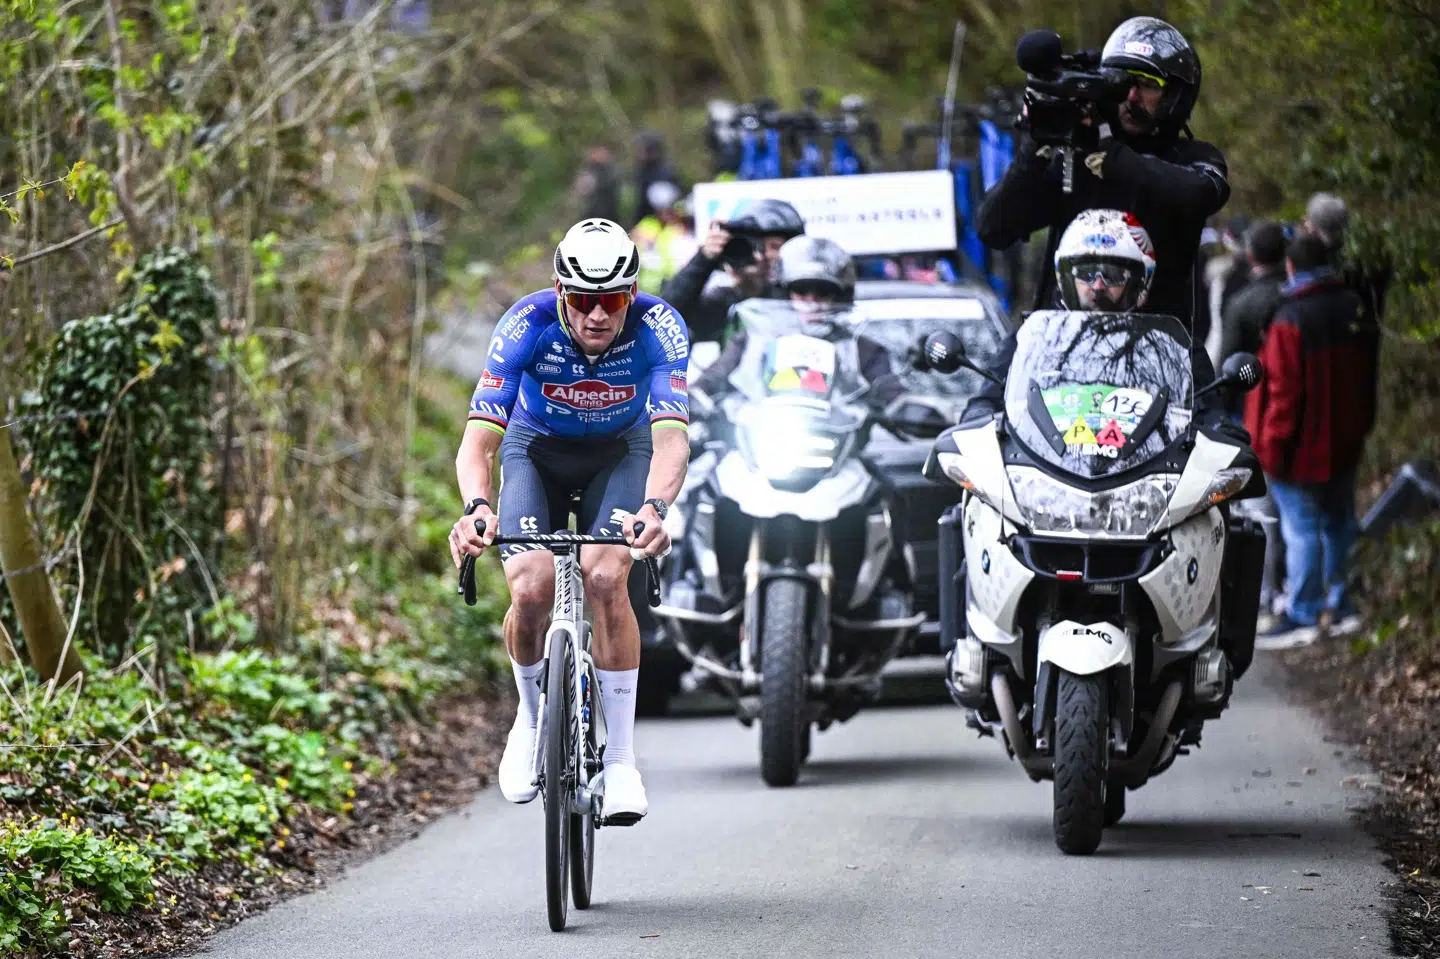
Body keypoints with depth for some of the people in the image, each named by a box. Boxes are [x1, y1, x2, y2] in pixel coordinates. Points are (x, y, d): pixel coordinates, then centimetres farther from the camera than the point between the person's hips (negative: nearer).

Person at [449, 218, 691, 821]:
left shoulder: (658, 329, -31)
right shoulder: (527, 325, -31)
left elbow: (670, 438, -41)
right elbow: (478, 440, -36)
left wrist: (654, 507, -61)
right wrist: (476, 508, -56)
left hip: (622, 450, 0)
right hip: (537, 448, 0)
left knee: (605, 580, -26)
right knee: (531, 591, -21)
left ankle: (621, 758, -16)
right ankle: (533, 715, 10)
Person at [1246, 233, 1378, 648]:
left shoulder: (1291, 320, -21)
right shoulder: (1355, 309, 3)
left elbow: (1283, 392, -21)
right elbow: (1367, 376, 13)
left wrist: (1271, 449, -14)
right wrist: (1361, 426, 23)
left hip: (1305, 447, -8)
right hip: (1345, 443, 8)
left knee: (1302, 529, -1)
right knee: (1337, 523, 17)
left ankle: (1301, 616, 3)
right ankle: (1340, 605, 24)